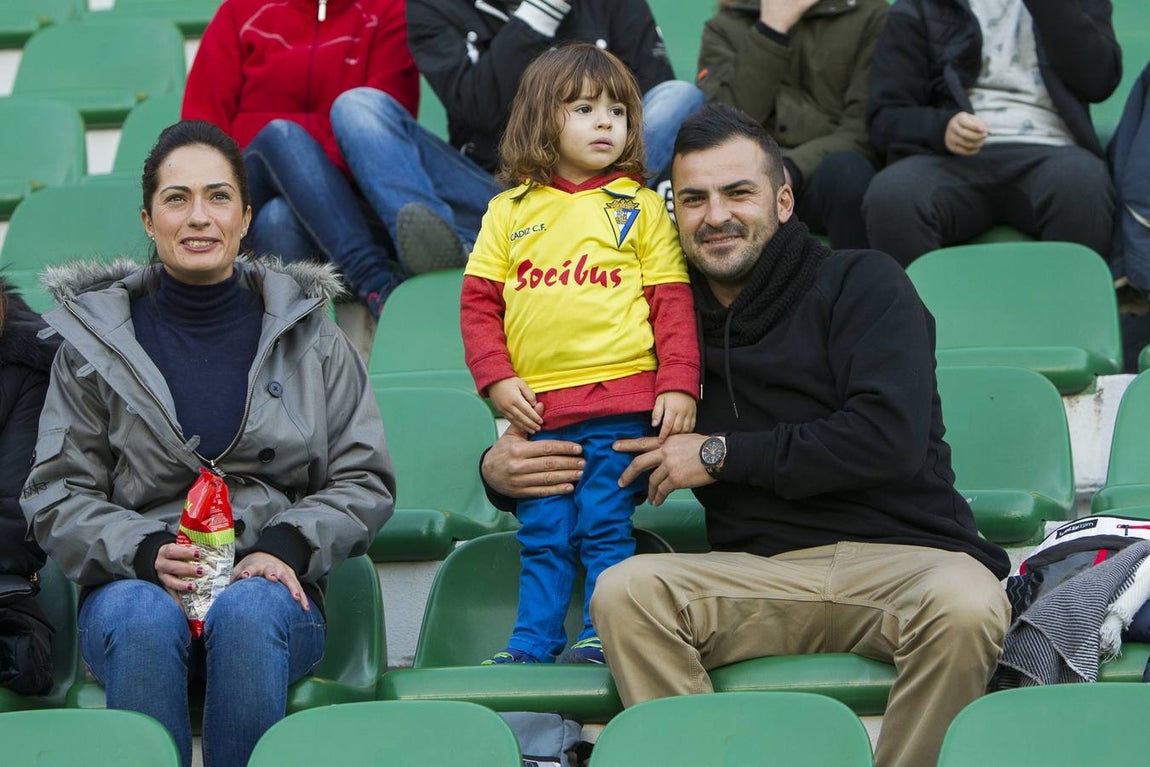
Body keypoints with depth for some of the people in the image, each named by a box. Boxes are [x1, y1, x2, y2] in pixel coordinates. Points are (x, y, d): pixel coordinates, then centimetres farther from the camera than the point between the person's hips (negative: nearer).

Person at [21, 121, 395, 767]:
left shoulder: (310, 336, 11)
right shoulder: (93, 340, 8)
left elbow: (366, 481, 10)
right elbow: (56, 497, 6)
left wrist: (285, 547, -9)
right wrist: (147, 552, -13)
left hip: (272, 590, 1)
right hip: (133, 585, 0)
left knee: (247, 611, -36)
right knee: (145, 618, -37)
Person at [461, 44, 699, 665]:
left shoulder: (641, 206, 8)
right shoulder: (509, 211, 12)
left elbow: (672, 303, 4)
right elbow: (477, 302, 10)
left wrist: (678, 384, -6)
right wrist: (496, 380, -2)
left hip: (621, 403, -2)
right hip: (535, 408, 2)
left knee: (606, 528, -3)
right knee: (542, 536, 6)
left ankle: (601, 638, 2)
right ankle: (530, 646, 12)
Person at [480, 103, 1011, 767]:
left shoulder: (860, 283, 5)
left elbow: (889, 439, -11)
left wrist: (722, 454, -7)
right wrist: (503, 471, 1)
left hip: (907, 554, -3)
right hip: (764, 572, 3)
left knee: (966, 608, -37)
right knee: (623, 591, -25)